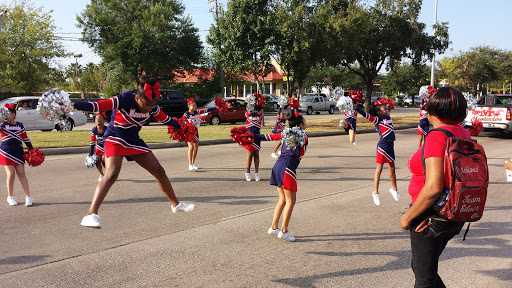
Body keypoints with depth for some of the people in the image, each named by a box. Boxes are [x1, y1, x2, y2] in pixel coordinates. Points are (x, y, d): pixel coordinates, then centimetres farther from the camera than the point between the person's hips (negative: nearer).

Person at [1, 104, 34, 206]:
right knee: (11, 174, -3)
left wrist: (31, 150, 11)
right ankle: (10, 197, 14)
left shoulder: (20, 126, 9)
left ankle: (28, 196, 1)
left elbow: (26, 139, 14)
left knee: (21, 173, -1)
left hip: (18, 152, 2)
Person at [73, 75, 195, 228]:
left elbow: (164, 118, 12)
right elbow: (98, 106, -35)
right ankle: (91, 215, -27)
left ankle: (175, 204, 24)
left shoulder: (152, 107, -7)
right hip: (115, 139, -6)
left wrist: (181, 127, 23)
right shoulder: (124, 100, -25)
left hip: (134, 141, 6)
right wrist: (74, 105, -48)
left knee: (159, 171, 6)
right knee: (111, 174, -27)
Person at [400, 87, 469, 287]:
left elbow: (433, 187, -29)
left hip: (431, 218, -9)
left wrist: (407, 218, -18)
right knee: (419, 266, 25)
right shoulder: (463, 134, 4)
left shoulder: (437, 137, -23)